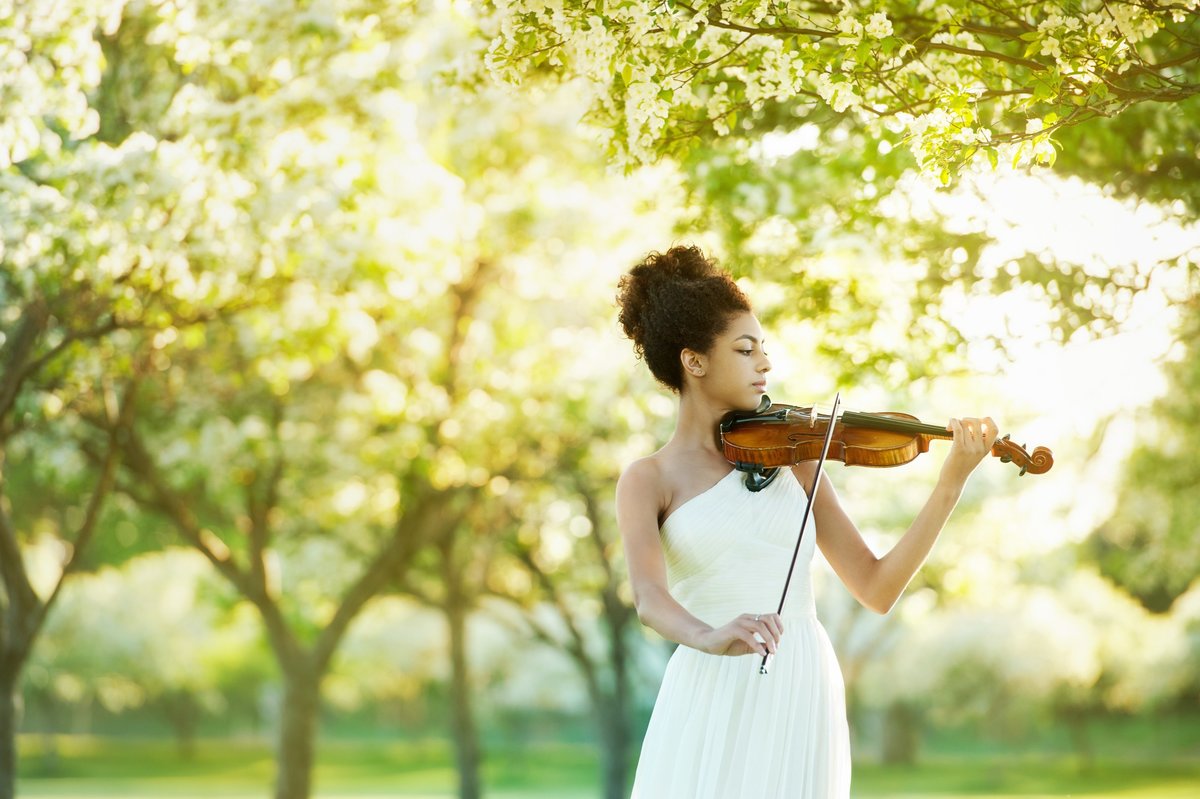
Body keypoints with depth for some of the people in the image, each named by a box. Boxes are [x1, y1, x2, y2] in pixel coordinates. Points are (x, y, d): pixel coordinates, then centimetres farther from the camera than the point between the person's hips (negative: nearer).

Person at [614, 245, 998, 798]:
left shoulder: (791, 456, 11)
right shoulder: (648, 480, 3)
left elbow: (877, 590, 4)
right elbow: (651, 598, -16)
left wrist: (951, 483, -5)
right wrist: (710, 637, -37)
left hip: (803, 703, 2)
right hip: (713, 704, -2)